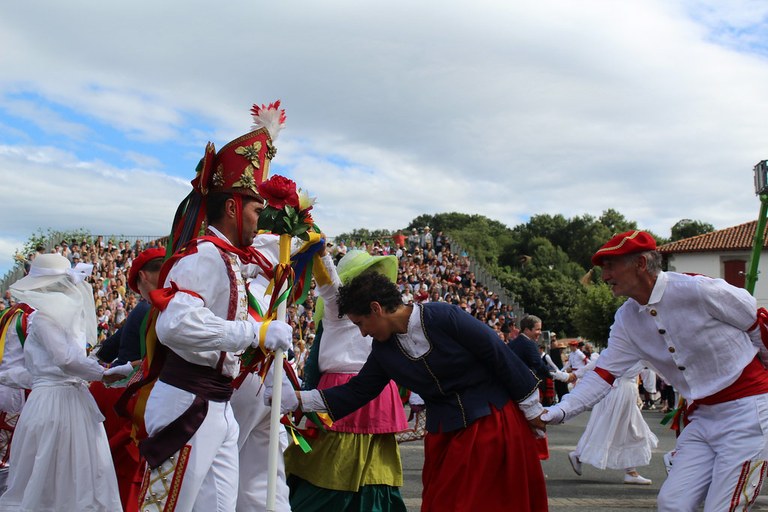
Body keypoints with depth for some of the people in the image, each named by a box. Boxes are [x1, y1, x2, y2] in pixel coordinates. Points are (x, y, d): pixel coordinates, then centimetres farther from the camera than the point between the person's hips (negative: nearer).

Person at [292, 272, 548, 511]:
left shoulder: (444, 316, -20)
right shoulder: (383, 349, -1)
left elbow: (500, 356, -15)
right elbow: (357, 391, 8)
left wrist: (532, 409, -8)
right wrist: (301, 398, 2)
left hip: (494, 420, -5)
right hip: (445, 433, 5)